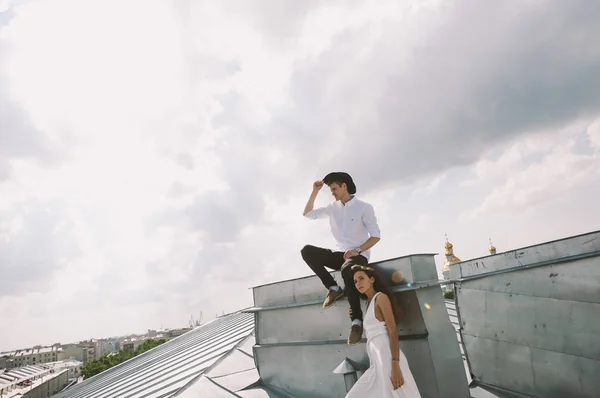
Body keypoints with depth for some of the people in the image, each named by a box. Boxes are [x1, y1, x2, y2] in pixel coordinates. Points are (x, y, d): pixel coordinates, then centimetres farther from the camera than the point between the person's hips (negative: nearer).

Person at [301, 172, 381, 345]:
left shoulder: (364, 207, -4)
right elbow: (308, 213, 14)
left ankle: (357, 321, -34)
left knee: (347, 270, -40)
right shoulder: (333, 207, 11)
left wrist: (357, 250, -22)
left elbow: (376, 235, -8)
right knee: (307, 250, -16)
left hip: (359, 255, -6)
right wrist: (314, 192, 3)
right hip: (340, 254, 6)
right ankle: (333, 288, -15)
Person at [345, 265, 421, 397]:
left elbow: (393, 331, -13)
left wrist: (395, 365, -22)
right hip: (377, 361, 9)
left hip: (387, 356, -9)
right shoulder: (370, 303, 22)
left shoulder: (381, 297, -2)